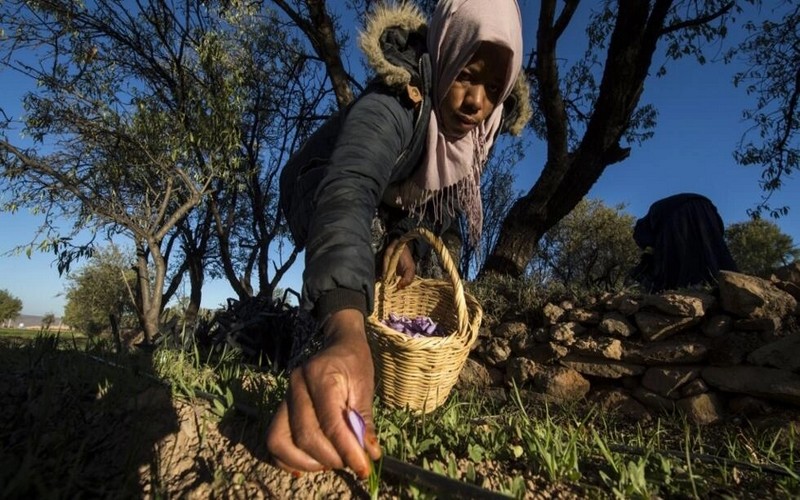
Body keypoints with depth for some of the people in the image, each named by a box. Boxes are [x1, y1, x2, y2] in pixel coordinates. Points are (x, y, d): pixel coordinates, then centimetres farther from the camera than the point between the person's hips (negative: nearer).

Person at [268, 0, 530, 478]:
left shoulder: (480, 120, -20)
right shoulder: (390, 108, -44)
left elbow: (443, 195, -6)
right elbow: (347, 192, -63)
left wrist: (411, 241, -24)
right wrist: (345, 331, -80)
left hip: (393, 196, 6)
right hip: (318, 190, -6)